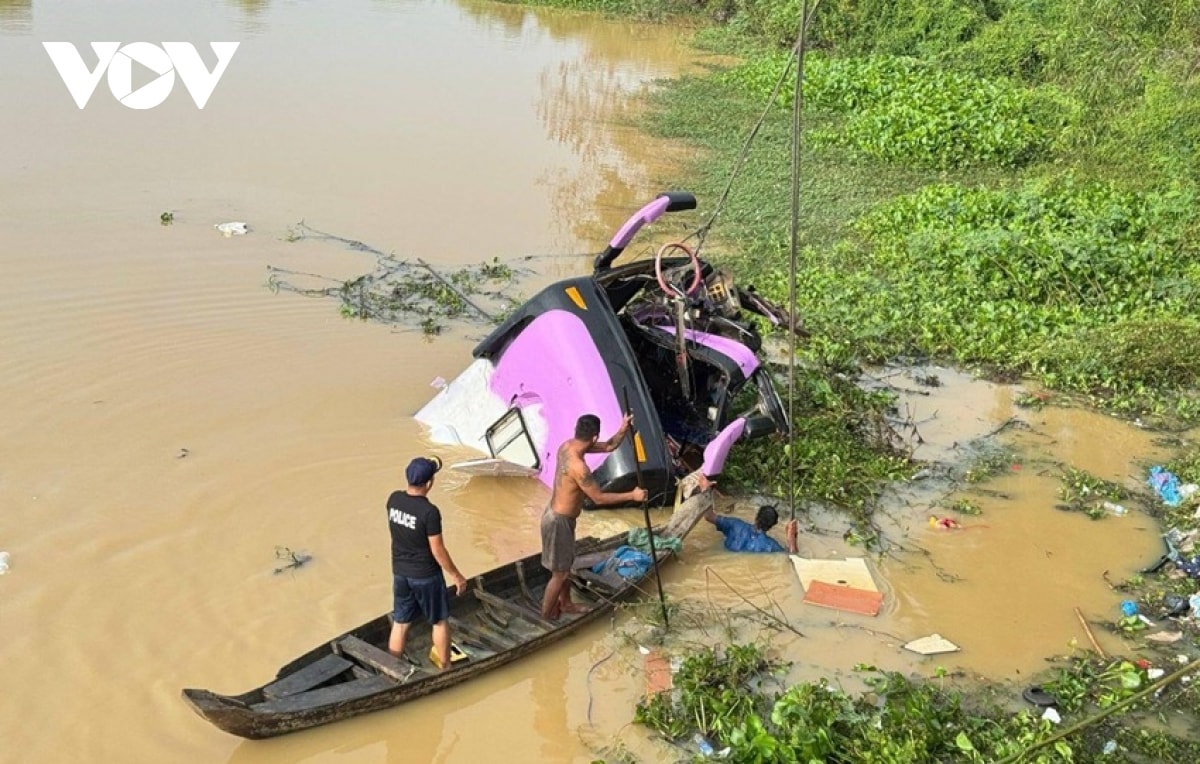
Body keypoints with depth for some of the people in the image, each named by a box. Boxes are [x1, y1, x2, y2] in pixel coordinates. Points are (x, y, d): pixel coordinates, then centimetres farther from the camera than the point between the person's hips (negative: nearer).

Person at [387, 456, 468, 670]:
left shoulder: (393, 499, -8)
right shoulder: (430, 511, -26)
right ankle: (444, 667, 29)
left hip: (400, 572, 5)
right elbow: (437, 550, -20)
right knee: (440, 621, 16)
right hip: (426, 575, -5)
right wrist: (456, 576, -6)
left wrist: (428, 469, 17)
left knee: (400, 623, 17)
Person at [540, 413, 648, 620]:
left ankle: (565, 604, 44)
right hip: (559, 521, -9)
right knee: (560, 572, 6)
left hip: (559, 515, 10)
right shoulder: (578, 467, -33)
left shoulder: (567, 446, -3)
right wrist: (632, 495, -15)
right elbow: (599, 498, -23)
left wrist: (623, 430, -12)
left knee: (566, 564, 26)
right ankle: (547, 617, 20)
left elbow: (609, 447, 6)